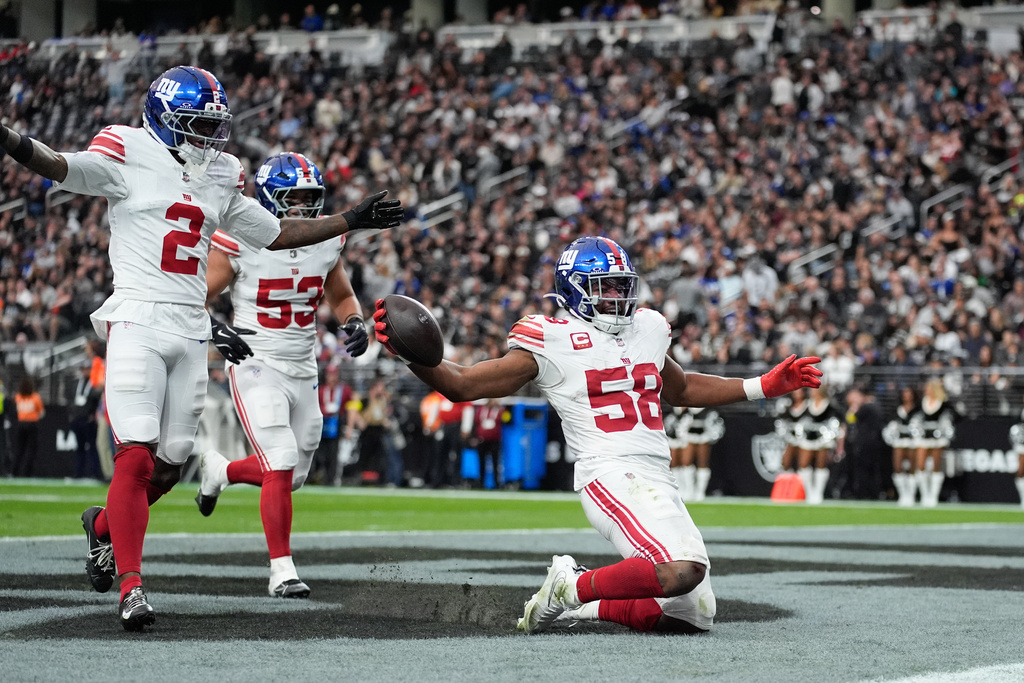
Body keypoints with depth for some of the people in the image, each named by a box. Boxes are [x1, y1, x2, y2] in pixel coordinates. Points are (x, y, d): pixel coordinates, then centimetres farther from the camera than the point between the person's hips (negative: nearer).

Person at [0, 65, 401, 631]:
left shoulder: (220, 179, 17)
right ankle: (131, 587, -12)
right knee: (136, 455, -14)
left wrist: (352, 220, 27)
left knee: (169, 464, 7)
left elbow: (278, 234, 27)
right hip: (137, 323, -6)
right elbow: (60, 168, -17)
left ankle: (105, 522, 36)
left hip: (191, 331, 6)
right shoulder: (130, 158, -1)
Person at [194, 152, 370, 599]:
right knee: (281, 466, -18)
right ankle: (282, 570, -10)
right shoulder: (242, 242, -13)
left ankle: (218, 470, 42)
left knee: (292, 476, 13)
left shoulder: (326, 241, 2)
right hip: (257, 366, -6)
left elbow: (341, 296, 19)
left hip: (303, 370, 6)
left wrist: (354, 321, -3)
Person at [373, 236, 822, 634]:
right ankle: (574, 587, -10)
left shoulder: (647, 328, 18)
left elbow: (680, 390, 37)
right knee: (684, 570, -31)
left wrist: (764, 387, 32)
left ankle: (578, 602, 17)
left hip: (659, 483, 8)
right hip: (610, 475, -8)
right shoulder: (551, 341, -1)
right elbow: (462, 386, -1)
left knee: (694, 616, 7)